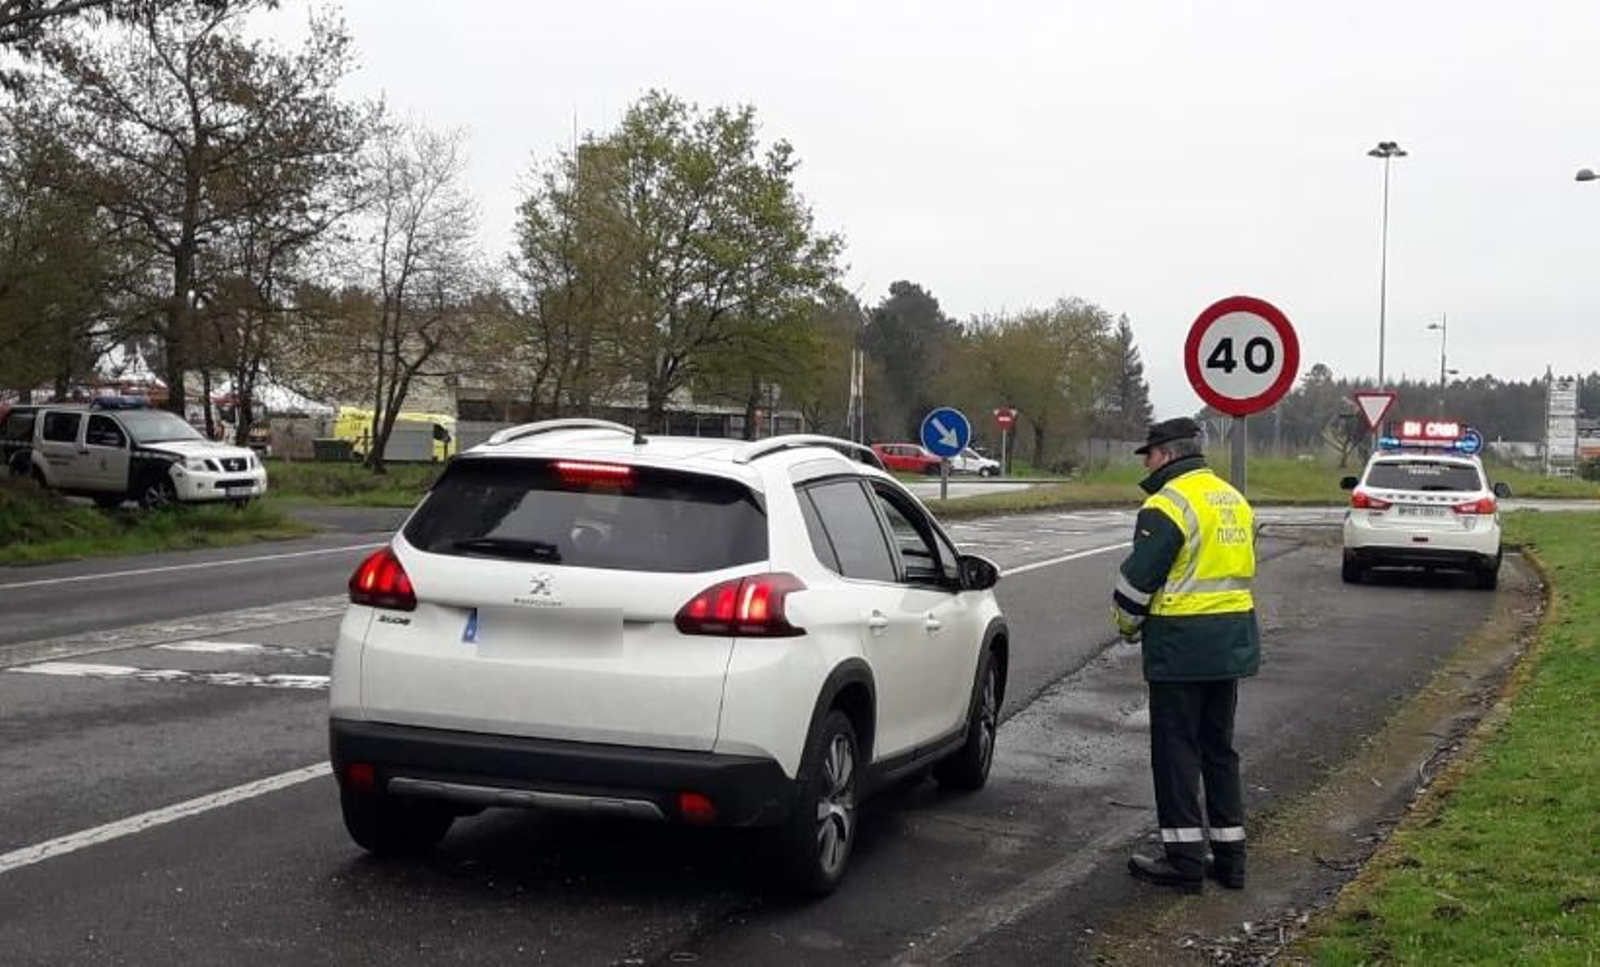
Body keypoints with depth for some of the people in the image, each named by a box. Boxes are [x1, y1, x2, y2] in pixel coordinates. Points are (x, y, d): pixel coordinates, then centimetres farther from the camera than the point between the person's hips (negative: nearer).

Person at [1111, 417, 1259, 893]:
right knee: (1219, 747, 15)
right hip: (1233, 643, 8)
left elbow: (1138, 577, -16)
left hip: (1182, 645, -8)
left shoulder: (1170, 503, -15)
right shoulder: (1235, 500, 14)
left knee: (1176, 751, 0)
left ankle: (1184, 859, 4)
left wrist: (1129, 625, 2)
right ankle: (1229, 856, 19)